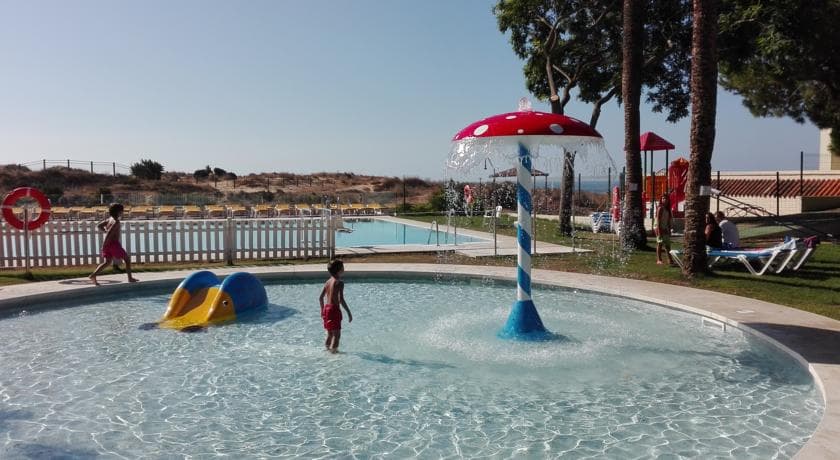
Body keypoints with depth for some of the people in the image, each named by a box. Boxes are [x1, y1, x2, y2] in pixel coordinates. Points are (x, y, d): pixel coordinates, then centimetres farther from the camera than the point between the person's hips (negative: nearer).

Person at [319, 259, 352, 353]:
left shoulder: (328, 282, 9)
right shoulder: (339, 282, -15)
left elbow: (320, 298, 14)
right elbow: (341, 299, -23)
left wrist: (322, 309, 27)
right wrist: (349, 312, -19)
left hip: (326, 308, 8)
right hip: (334, 309, -8)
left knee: (330, 333, 20)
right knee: (337, 334, -1)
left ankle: (327, 349, 28)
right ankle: (333, 351, -1)